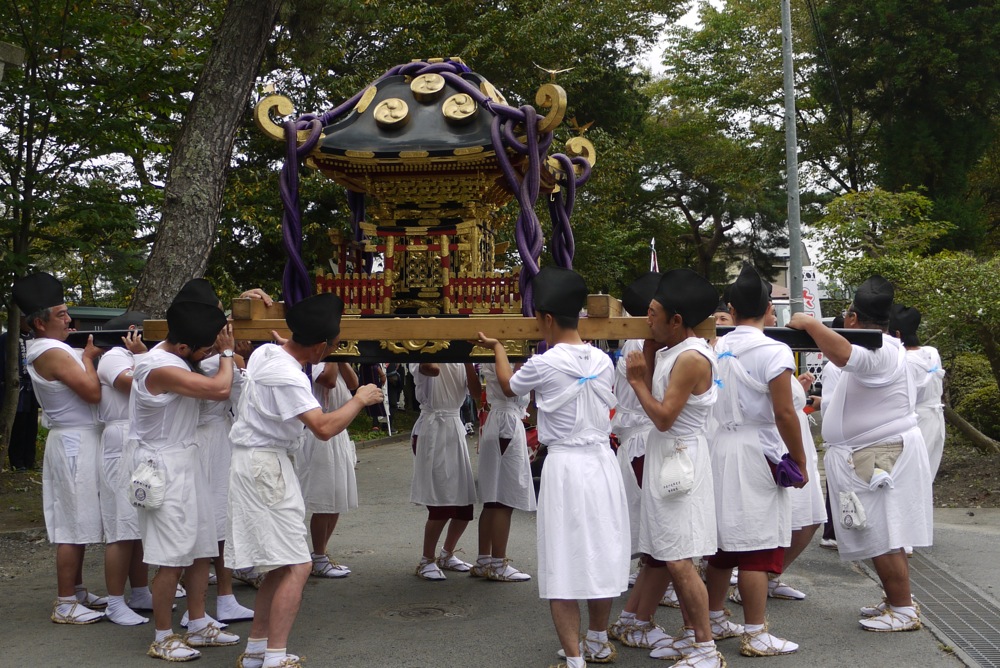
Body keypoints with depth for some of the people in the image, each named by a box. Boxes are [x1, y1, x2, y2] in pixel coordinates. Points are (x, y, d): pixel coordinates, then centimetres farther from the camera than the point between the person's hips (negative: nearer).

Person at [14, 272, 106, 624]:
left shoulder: (52, 350, 14)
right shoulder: (52, 353, -18)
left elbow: (84, 389, 15)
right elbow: (93, 391, -22)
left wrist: (89, 354, 2)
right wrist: (88, 357, -7)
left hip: (78, 440, 11)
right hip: (75, 441, -11)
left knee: (78, 523, 16)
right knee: (73, 524, -5)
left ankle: (77, 591, 26)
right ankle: (65, 605, 1)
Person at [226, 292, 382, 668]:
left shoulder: (265, 352, 6)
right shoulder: (288, 377, -22)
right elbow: (324, 428, -28)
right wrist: (360, 400, -14)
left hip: (257, 464, 10)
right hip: (264, 467, -10)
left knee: (280, 566, 15)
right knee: (296, 566, -10)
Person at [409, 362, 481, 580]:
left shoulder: (460, 363, 12)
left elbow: (476, 390, -4)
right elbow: (433, 369, -29)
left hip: (455, 429, 6)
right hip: (432, 430, -6)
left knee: (465, 501, 5)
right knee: (441, 502, -10)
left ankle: (447, 554, 25)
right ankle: (427, 560, 5)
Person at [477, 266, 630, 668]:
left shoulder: (543, 366, -11)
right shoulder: (603, 361, 3)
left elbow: (508, 386, 10)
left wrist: (497, 349, 30)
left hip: (565, 466, -6)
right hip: (603, 461, 6)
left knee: (563, 565, 0)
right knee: (600, 553, 17)